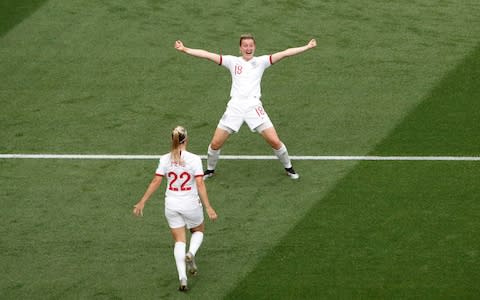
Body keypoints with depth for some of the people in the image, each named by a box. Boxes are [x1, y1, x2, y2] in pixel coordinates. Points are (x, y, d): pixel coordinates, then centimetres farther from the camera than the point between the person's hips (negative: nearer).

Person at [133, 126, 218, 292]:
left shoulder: (165, 159, -6)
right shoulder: (194, 159, -13)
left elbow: (155, 182, -6)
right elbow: (200, 184, -16)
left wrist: (142, 202, 2)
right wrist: (208, 207, -13)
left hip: (171, 205, 2)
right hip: (191, 204, -2)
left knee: (179, 241, 11)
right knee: (198, 230, 26)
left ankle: (182, 278, -2)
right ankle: (191, 254, -4)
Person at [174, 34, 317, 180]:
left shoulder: (261, 61, 9)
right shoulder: (233, 61, 10)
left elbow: (285, 53, 1)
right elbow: (207, 55, 4)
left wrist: (307, 47, -6)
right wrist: (185, 49, -3)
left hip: (254, 107, -1)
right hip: (235, 107, 1)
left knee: (275, 141, -8)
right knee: (215, 143, -1)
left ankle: (288, 168, 17)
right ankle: (210, 170, 26)